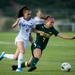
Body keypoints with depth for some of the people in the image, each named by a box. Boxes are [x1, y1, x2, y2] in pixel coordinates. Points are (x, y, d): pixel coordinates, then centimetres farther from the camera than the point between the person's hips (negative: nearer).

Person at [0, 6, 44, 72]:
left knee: (15, 58, 3)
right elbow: (13, 27, -20)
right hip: (19, 38, -4)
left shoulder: (32, 21, 2)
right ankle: (19, 67, -23)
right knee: (22, 51, -32)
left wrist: (40, 32, 0)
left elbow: (33, 29, 16)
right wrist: (16, 23, -40)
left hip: (26, 40, 4)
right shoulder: (21, 19, -9)